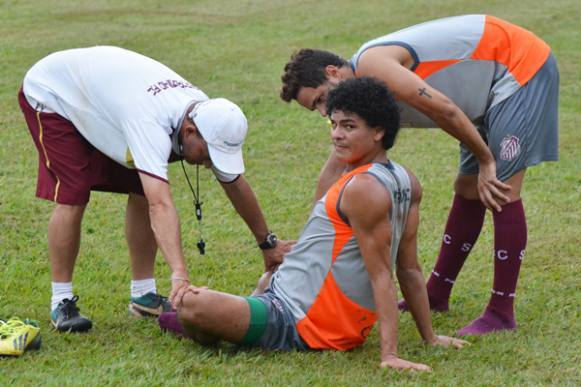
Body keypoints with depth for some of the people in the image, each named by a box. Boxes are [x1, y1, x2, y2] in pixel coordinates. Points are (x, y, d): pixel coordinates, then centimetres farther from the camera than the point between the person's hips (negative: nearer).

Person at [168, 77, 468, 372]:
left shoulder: (363, 188, -22)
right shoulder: (406, 182, 6)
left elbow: (381, 276, -24)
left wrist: (389, 354, -27)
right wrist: (430, 338, 15)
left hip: (298, 327, -11)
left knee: (191, 304, -23)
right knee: (268, 278, 43)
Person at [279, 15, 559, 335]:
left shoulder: (371, 64, -23)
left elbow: (443, 109, -28)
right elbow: (334, 170, 15)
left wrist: (485, 160, -17)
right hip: (495, 90, 10)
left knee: (500, 191, -13)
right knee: (468, 188, 15)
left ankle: (502, 313, -8)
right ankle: (437, 295, 26)